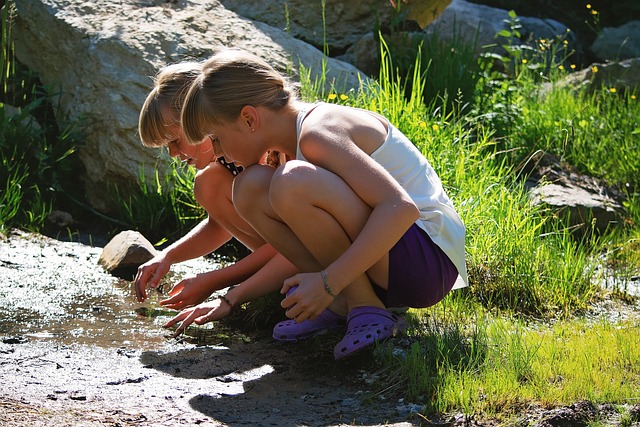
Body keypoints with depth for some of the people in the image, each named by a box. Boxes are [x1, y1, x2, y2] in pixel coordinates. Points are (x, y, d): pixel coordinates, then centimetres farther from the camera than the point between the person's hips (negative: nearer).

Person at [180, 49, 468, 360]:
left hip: (427, 260, -10)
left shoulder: (318, 133, -19)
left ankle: (369, 312, -14)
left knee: (294, 183, -31)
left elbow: (401, 208, -32)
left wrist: (328, 282, -31)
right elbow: (301, 249, 22)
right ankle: (342, 306, -1)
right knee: (250, 188, 3)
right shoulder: (297, 136, 11)